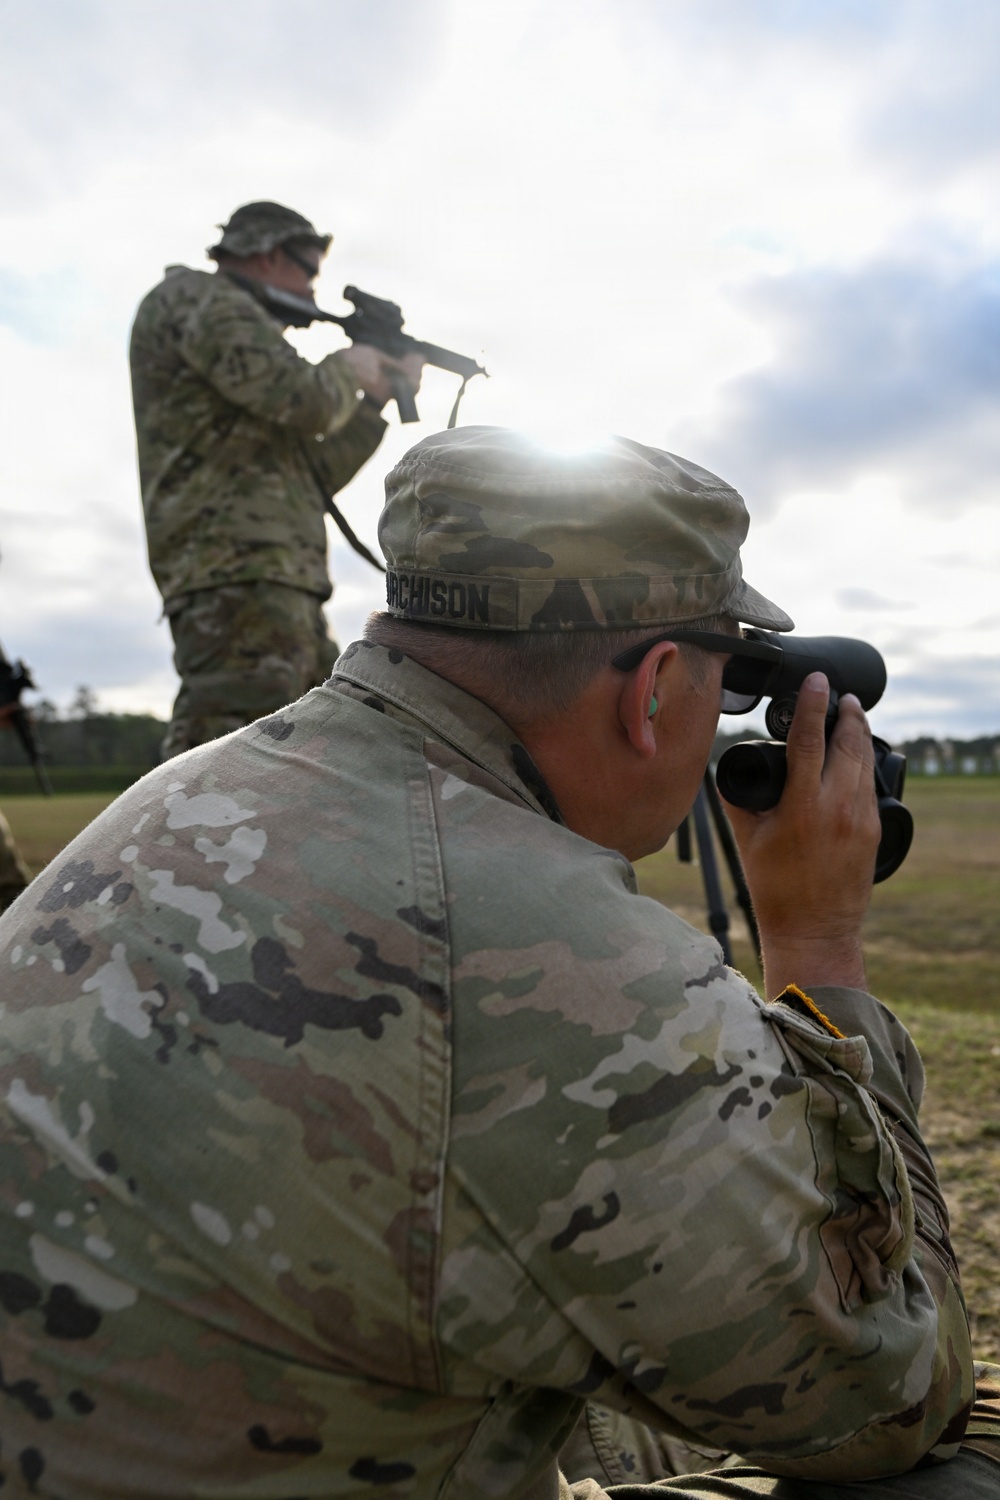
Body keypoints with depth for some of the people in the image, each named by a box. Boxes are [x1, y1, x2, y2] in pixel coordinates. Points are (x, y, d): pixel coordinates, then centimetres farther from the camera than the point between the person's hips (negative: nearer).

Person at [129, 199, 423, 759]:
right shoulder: (196, 297, 2)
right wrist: (349, 367, 7)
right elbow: (303, 400, -13)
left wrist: (380, 398, 25)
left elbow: (316, 475, 26)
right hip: (237, 570, -10)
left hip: (280, 584, 10)